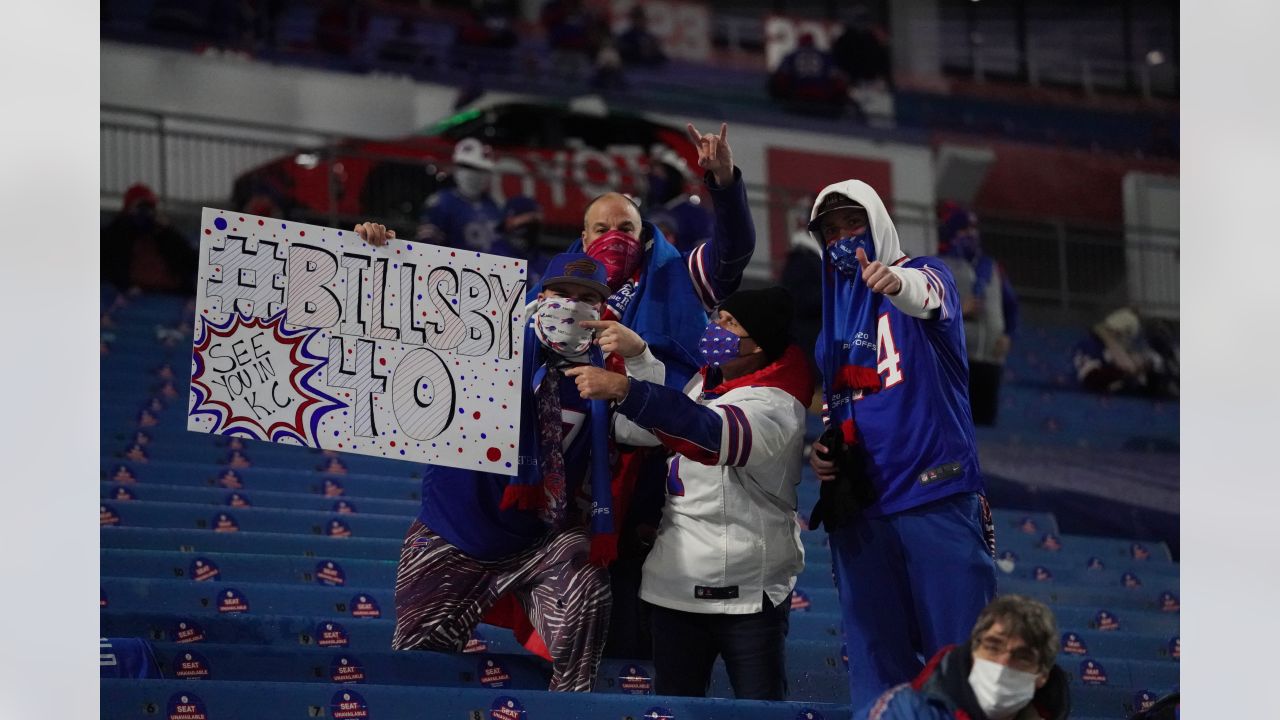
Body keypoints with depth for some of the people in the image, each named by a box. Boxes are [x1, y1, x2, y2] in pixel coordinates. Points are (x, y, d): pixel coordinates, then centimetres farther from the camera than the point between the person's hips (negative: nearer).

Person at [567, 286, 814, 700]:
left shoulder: (775, 406, -17)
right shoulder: (705, 382, 11)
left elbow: (708, 432, -38)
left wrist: (624, 391, -46)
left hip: (746, 591, -8)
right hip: (676, 581, 8)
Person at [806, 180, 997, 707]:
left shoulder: (923, 275, 2)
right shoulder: (830, 314, 18)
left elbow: (929, 296, -24)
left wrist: (898, 283, -48)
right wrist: (820, 452, 5)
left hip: (937, 499, -5)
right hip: (857, 508, 5)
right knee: (875, 669, 5)